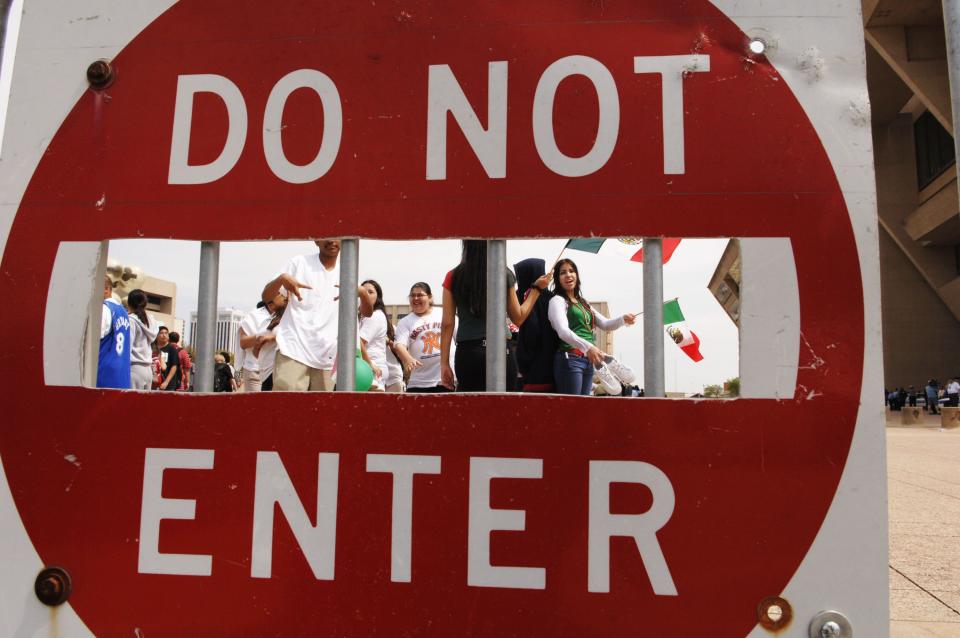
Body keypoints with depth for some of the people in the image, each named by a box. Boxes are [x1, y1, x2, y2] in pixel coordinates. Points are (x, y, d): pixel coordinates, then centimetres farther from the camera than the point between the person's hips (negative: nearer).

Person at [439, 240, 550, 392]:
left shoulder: (453, 277, 2)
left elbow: (448, 324, 1)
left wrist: (444, 362, 6)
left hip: (467, 353, 1)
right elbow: (518, 318, 8)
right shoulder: (504, 275, 0)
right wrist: (537, 288, 18)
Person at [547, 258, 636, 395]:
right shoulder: (557, 300, -4)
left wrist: (623, 320, -1)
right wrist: (587, 346, -35)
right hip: (569, 359, -8)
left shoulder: (583, 302, 21)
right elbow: (563, 331, -20)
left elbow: (605, 324, 20)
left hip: (588, 360, 8)